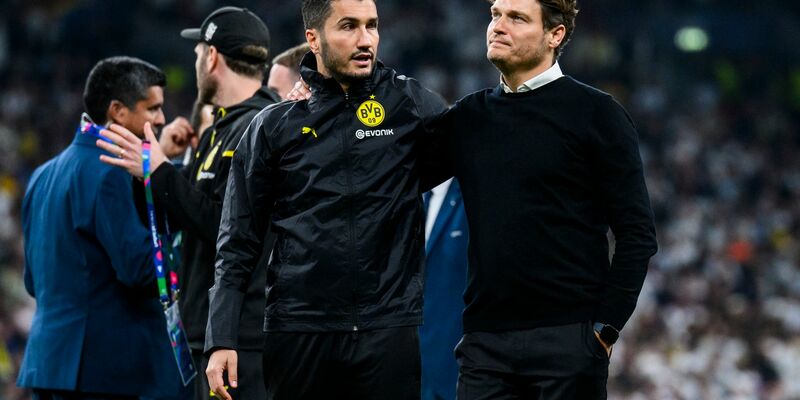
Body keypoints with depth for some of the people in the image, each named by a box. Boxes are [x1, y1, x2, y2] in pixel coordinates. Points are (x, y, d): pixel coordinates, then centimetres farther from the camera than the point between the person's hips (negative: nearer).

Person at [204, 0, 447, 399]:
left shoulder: (409, 105, 6)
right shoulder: (274, 126, 6)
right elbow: (238, 244, 5)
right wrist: (221, 340, -1)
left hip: (389, 328, -1)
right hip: (297, 331, 1)